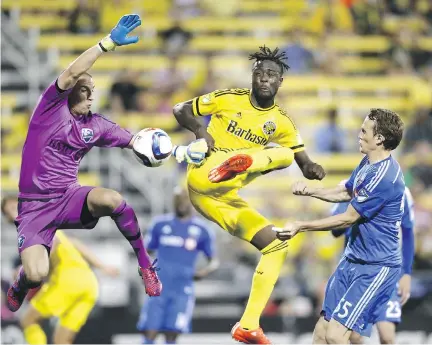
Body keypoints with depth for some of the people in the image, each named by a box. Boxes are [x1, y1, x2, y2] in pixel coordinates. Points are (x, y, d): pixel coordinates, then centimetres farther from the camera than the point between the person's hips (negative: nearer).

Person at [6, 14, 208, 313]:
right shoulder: (52, 107, -6)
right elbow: (72, 74, -22)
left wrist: (181, 152, -3)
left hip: (69, 198, 3)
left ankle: (145, 263, -12)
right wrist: (110, 43, -29)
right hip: (35, 206, -3)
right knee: (36, 275, -23)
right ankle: (19, 288, 18)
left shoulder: (95, 125, 7)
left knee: (112, 199, -32)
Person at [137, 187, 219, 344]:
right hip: (158, 289, 1)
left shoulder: (201, 229, 4)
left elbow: (214, 261, 9)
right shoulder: (160, 224, 7)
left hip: (182, 292, -1)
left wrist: (205, 270, -13)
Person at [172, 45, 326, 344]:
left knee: (277, 246, 2)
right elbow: (180, 110, 5)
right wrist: (199, 130, -14)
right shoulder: (230, 99, 1)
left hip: (224, 199, 7)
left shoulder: (281, 122, 13)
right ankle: (230, 166, -59)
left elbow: (305, 163, 12)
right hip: (203, 177, -7)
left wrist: (312, 170, -12)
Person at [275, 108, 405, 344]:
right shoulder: (368, 163, 8)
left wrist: (301, 227, -13)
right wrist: (309, 191, 12)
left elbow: (348, 219, -19)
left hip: (376, 267, -10)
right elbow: (346, 192, 27)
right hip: (352, 260, 10)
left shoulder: (383, 177, -24)